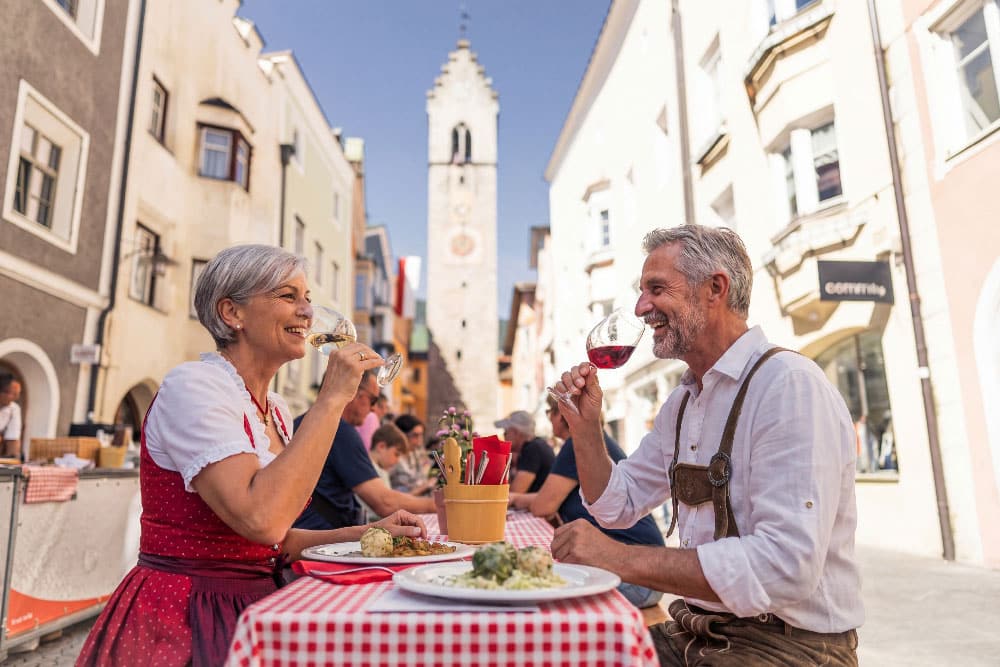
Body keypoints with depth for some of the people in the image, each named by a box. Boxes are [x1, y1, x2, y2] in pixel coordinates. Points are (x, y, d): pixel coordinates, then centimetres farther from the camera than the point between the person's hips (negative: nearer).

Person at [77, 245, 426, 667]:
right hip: (183, 622, -7)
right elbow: (261, 519, -29)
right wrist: (331, 399, -24)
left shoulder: (275, 411, 8)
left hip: (250, 609, 7)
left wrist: (365, 533, 3)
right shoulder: (193, 385, -15)